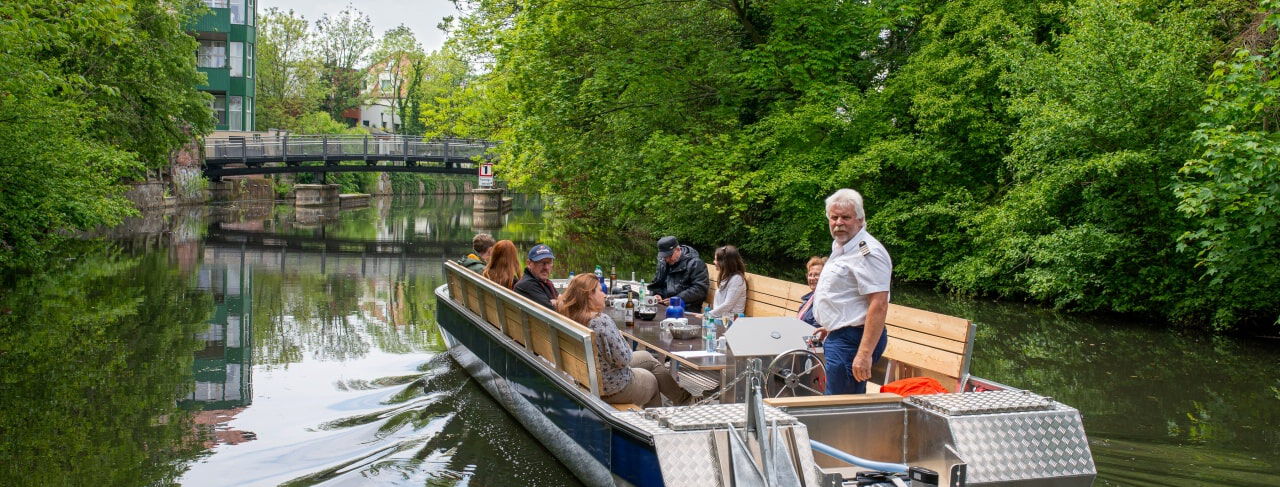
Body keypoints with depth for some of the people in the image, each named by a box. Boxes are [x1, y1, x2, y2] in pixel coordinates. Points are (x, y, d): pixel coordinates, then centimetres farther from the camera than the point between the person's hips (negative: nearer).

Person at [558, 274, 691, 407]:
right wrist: (621, 338, -8)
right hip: (613, 388, -9)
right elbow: (623, 359, -26)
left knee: (647, 357, 27)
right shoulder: (601, 320, -32)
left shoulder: (569, 317, -4)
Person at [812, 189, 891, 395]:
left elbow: (879, 306, -25)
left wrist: (865, 353, -29)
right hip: (839, 337, 11)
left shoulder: (868, 252, -18)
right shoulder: (840, 248, 16)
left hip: (852, 339, -11)